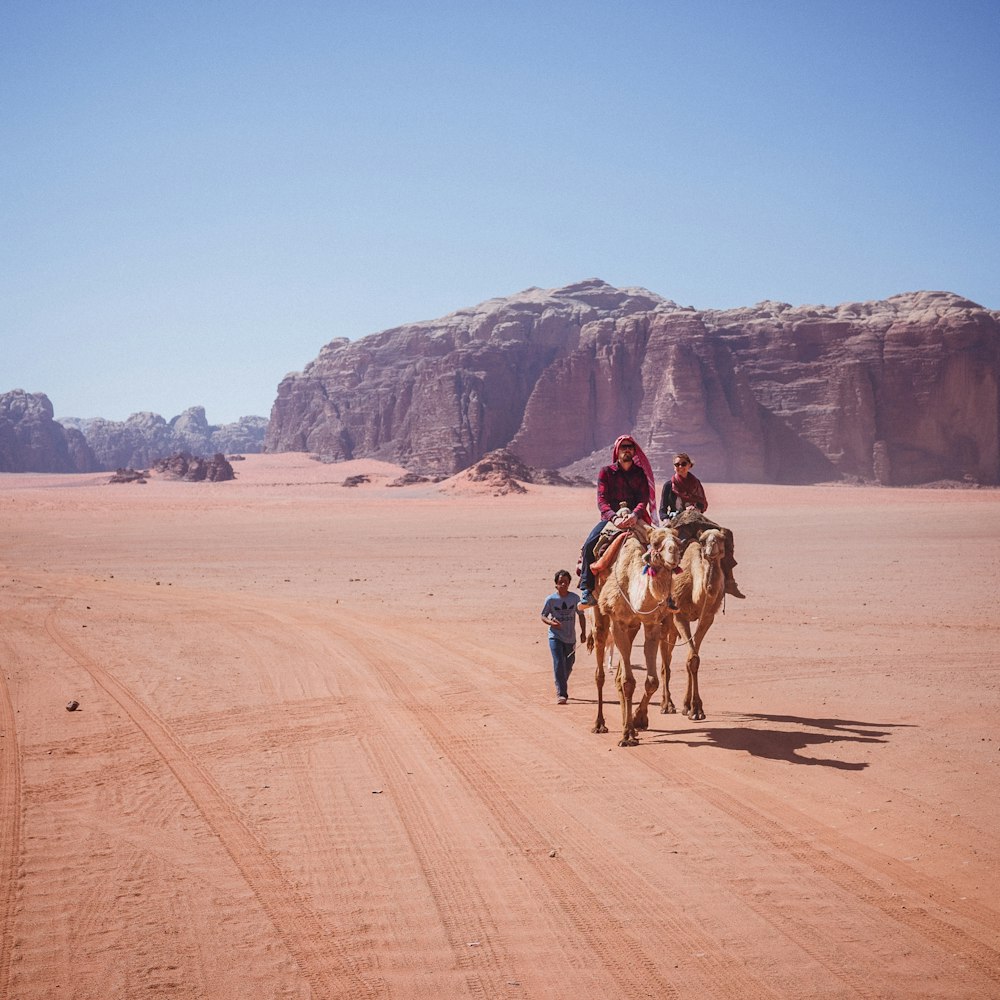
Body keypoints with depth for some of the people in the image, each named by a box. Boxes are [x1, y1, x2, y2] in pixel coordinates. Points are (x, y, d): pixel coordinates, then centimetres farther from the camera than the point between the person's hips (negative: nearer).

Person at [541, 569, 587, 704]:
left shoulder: (575, 598, -4)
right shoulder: (550, 599, -9)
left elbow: (581, 615, 8)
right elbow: (543, 616, 0)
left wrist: (583, 632, 2)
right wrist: (551, 622, -21)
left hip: (570, 637, 3)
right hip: (555, 637, -3)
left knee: (568, 666, 13)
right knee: (559, 664, -14)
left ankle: (562, 688, 38)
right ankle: (561, 694, -10)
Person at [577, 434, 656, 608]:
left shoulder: (641, 473, 9)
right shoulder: (606, 472, 6)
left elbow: (644, 499, -2)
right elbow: (602, 500, -4)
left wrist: (635, 515, -24)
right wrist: (614, 517, -23)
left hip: (635, 519, 1)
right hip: (610, 518, 0)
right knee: (589, 545, -25)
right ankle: (587, 589, -19)